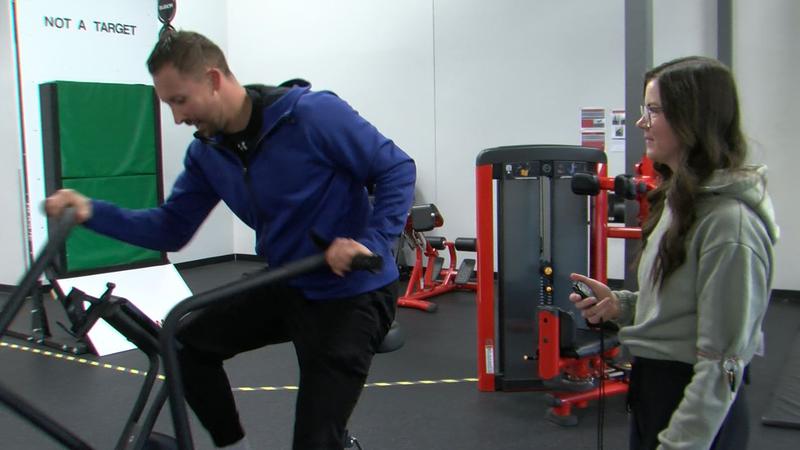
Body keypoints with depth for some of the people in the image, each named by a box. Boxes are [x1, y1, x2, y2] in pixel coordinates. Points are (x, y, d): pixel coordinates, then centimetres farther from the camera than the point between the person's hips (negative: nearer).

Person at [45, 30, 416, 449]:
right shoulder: (206, 154, 1)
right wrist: (91, 211, -7)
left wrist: (371, 244, -28)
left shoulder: (314, 114, -22)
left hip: (352, 294, -7)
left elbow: (397, 170, -16)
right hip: (285, 287, 7)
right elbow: (172, 229, 6)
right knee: (186, 343, 12)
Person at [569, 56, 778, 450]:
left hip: (697, 411, -9)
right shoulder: (679, 200, 7)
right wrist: (620, 305, -1)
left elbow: (722, 361, -22)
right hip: (651, 389, 9)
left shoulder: (731, 222, -22)